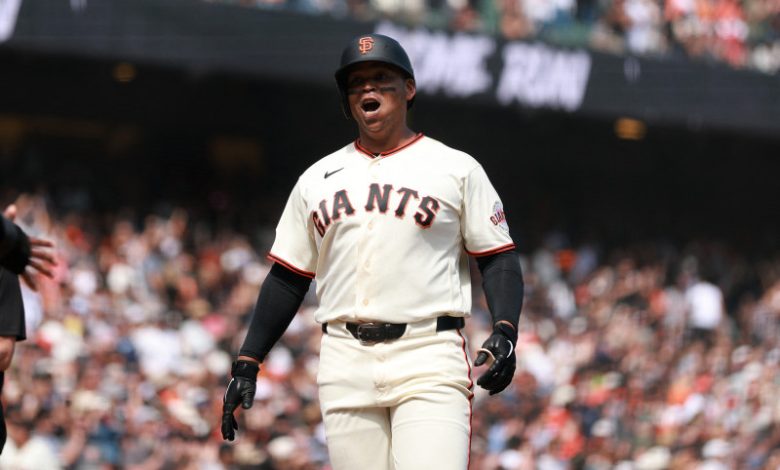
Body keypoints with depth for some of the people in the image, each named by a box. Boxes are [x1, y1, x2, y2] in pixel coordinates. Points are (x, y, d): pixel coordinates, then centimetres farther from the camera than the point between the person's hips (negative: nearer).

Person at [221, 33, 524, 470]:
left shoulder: (456, 169, 8)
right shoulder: (317, 179, 17)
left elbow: (498, 258, 4)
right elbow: (288, 279, 19)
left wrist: (505, 330, -13)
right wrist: (247, 364, 12)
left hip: (429, 362, -3)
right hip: (346, 364, 4)